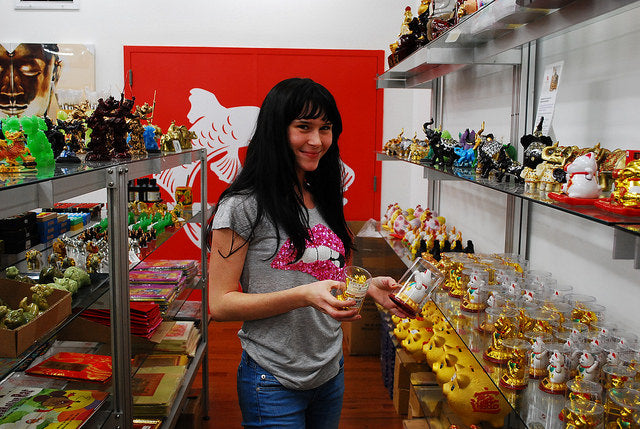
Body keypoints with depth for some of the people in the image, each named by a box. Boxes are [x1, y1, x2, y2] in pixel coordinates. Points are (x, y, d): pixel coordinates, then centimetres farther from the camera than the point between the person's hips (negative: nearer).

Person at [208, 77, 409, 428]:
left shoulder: (325, 199, 7)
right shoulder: (244, 205, -15)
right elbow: (220, 304, -17)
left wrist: (368, 287, -4)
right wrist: (304, 296, -27)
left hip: (331, 374, 7)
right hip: (274, 383, -7)